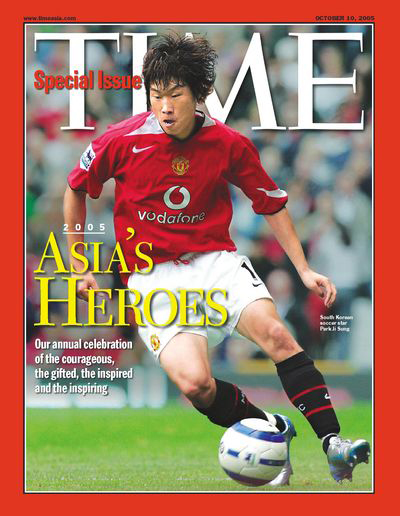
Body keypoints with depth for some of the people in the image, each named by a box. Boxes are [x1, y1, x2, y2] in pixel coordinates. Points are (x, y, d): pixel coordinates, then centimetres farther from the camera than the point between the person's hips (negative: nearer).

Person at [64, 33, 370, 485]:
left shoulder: (228, 145, -2)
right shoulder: (125, 141, -7)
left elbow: (272, 204, 13)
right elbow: (75, 189, 11)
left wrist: (304, 269, 7)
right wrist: (78, 268, 13)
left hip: (215, 259, 1)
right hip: (153, 274, -1)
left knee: (274, 333, -28)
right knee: (194, 383, -26)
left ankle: (333, 443, -27)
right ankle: (273, 430, 0)